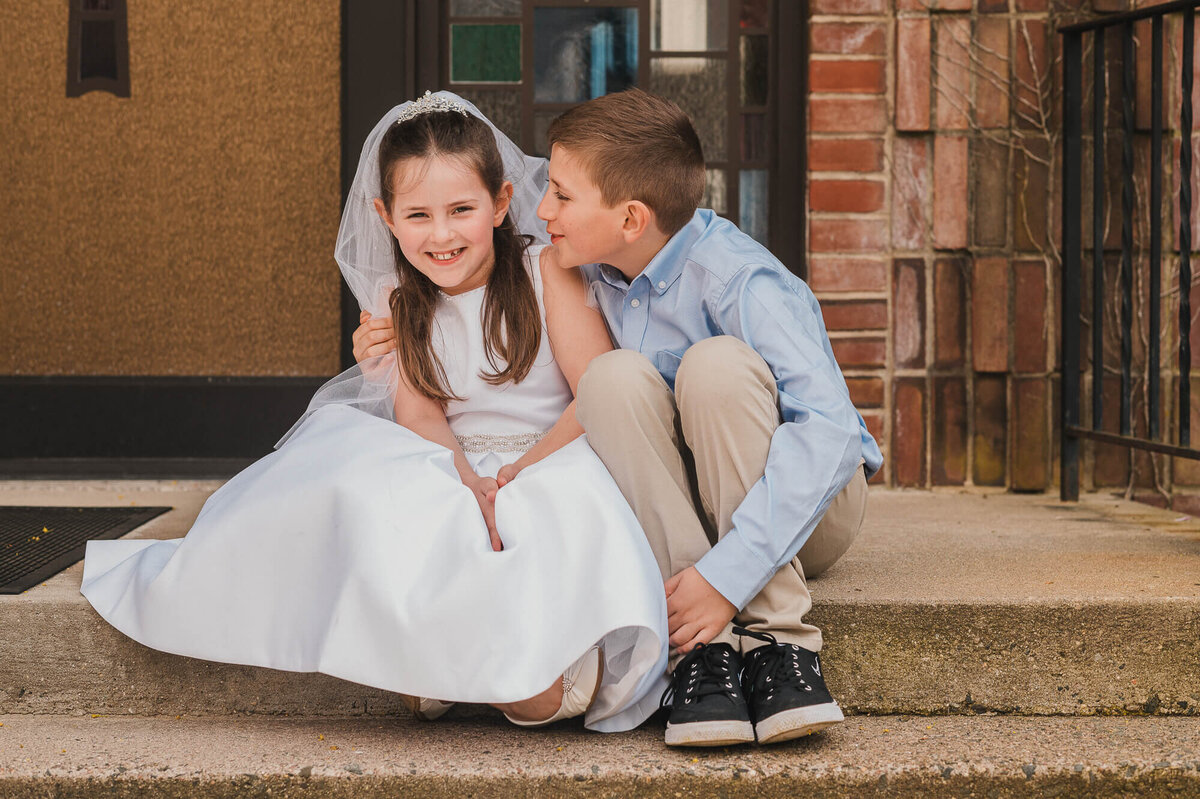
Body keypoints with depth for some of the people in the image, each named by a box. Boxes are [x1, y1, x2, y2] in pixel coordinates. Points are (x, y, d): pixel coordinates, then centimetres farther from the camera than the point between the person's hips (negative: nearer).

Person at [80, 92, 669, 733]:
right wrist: (467, 481, -26)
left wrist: (520, 473, -24)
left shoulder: (546, 272, -5)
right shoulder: (401, 303, 7)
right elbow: (420, 416, -4)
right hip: (449, 471, 4)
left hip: (553, 461, -4)